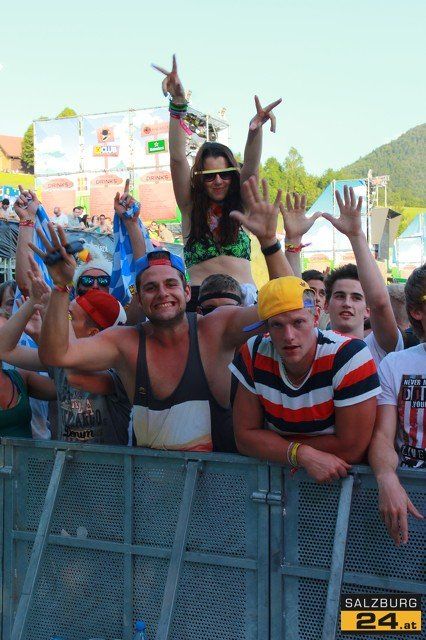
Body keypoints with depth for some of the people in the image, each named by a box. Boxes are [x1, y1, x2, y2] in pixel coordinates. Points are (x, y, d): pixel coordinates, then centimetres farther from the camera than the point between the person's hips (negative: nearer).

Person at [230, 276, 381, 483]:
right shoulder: (254, 355, -8)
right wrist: (303, 454, -20)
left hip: (340, 481, -4)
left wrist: (270, 444, -13)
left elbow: (352, 448, -18)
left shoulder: (349, 355, -19)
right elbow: (245, 435, -4)